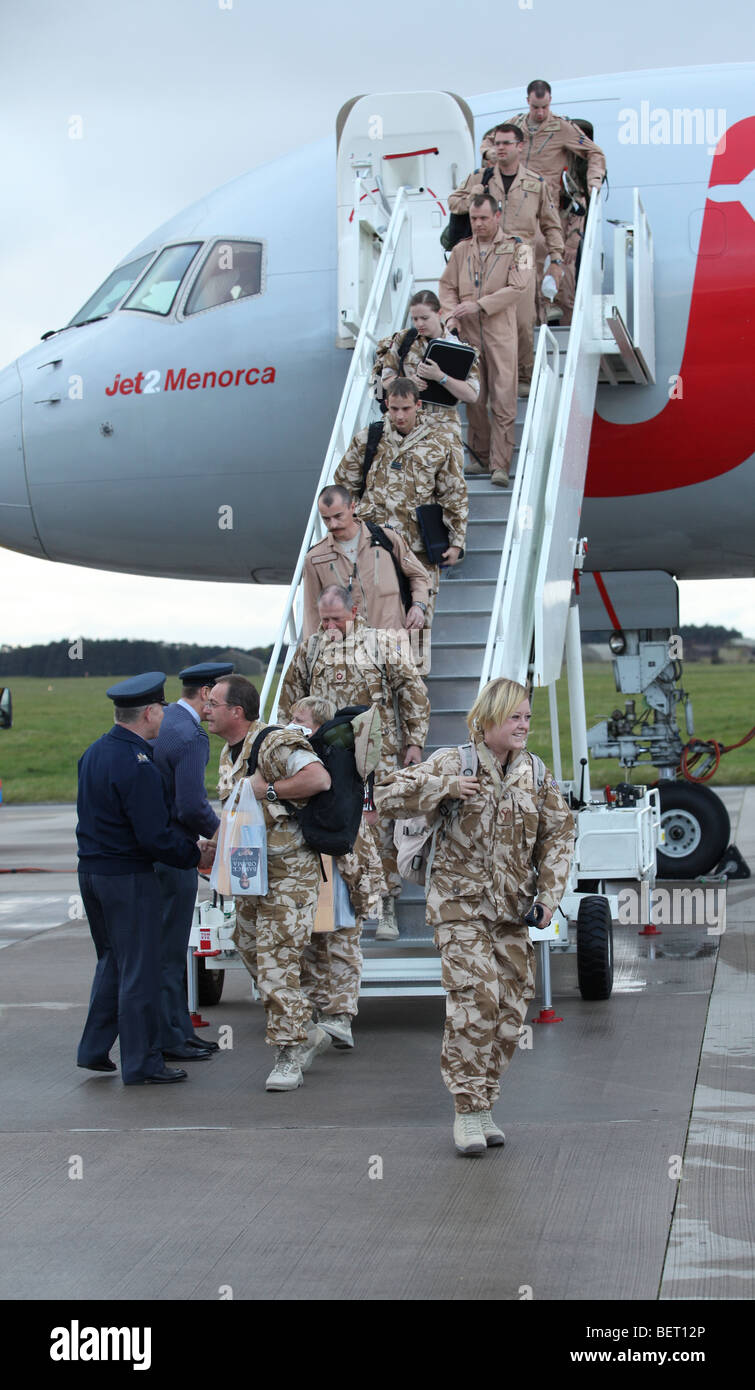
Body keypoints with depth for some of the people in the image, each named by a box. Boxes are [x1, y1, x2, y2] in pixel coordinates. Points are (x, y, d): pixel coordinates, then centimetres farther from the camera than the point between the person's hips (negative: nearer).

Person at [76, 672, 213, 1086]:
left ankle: (94, 1049, 25)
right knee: (140, 970, 0)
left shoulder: (94, 753, 8)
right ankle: (141, 1064, 6)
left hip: (91, 870, 9)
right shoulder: (137, 765, -21)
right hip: (128, 879, -9)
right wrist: (197, 856, -8)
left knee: (112, 961, 21)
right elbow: (154, 837, -23)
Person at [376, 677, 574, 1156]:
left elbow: (560, 832, 15)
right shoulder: (454, 764, -6)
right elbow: (388, 796, -8)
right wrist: (445, 786, -19)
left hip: (513, 910, 5)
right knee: (475, 1000, -17)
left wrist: (549, 892, 5)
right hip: (461, 905, -5)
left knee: (511, 1007, 4)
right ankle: (468, 1110, -11)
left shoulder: (536, 773, 7)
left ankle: (484, 1106, 17)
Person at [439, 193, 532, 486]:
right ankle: (479, 455, 18)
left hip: (500, 333, -4)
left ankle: (499, 464, -9)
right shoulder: (461, 250, 14)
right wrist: (451, 315, -5)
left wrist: (479, 305, -14)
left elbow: (518, 287, -8)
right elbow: (447, 286, 15)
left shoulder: (516, 249, 2)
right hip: (467, 333, 4)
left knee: (503, 400, -8)